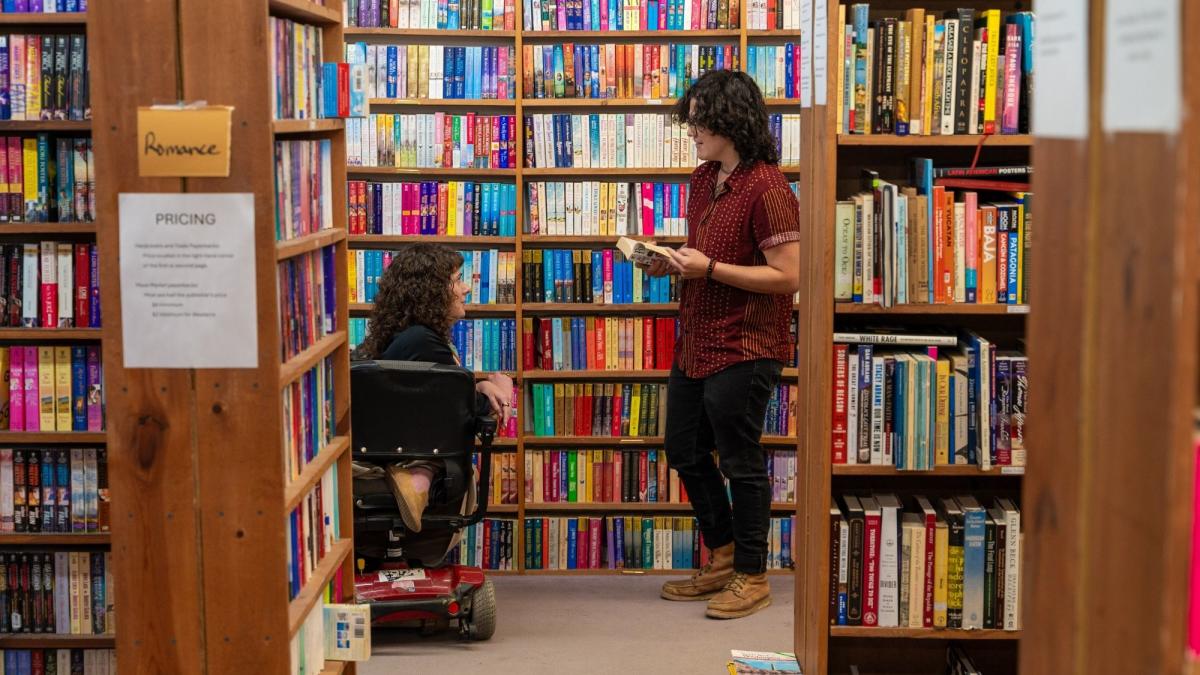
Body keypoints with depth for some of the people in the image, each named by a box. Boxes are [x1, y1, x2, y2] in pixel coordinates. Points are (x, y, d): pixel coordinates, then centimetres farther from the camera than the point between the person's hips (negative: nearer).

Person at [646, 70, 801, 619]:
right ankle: (722, 559, 34)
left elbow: (788, 277, -21)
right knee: (685, 451, 18)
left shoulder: (766, 188, -18)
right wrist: (673, 264, 3)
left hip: (743, 348, -10)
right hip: (696, 343, 10)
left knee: (740, 461, 2)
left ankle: (752, 576, 19)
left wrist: (709, 269, -24)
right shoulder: (704, 180, 10)